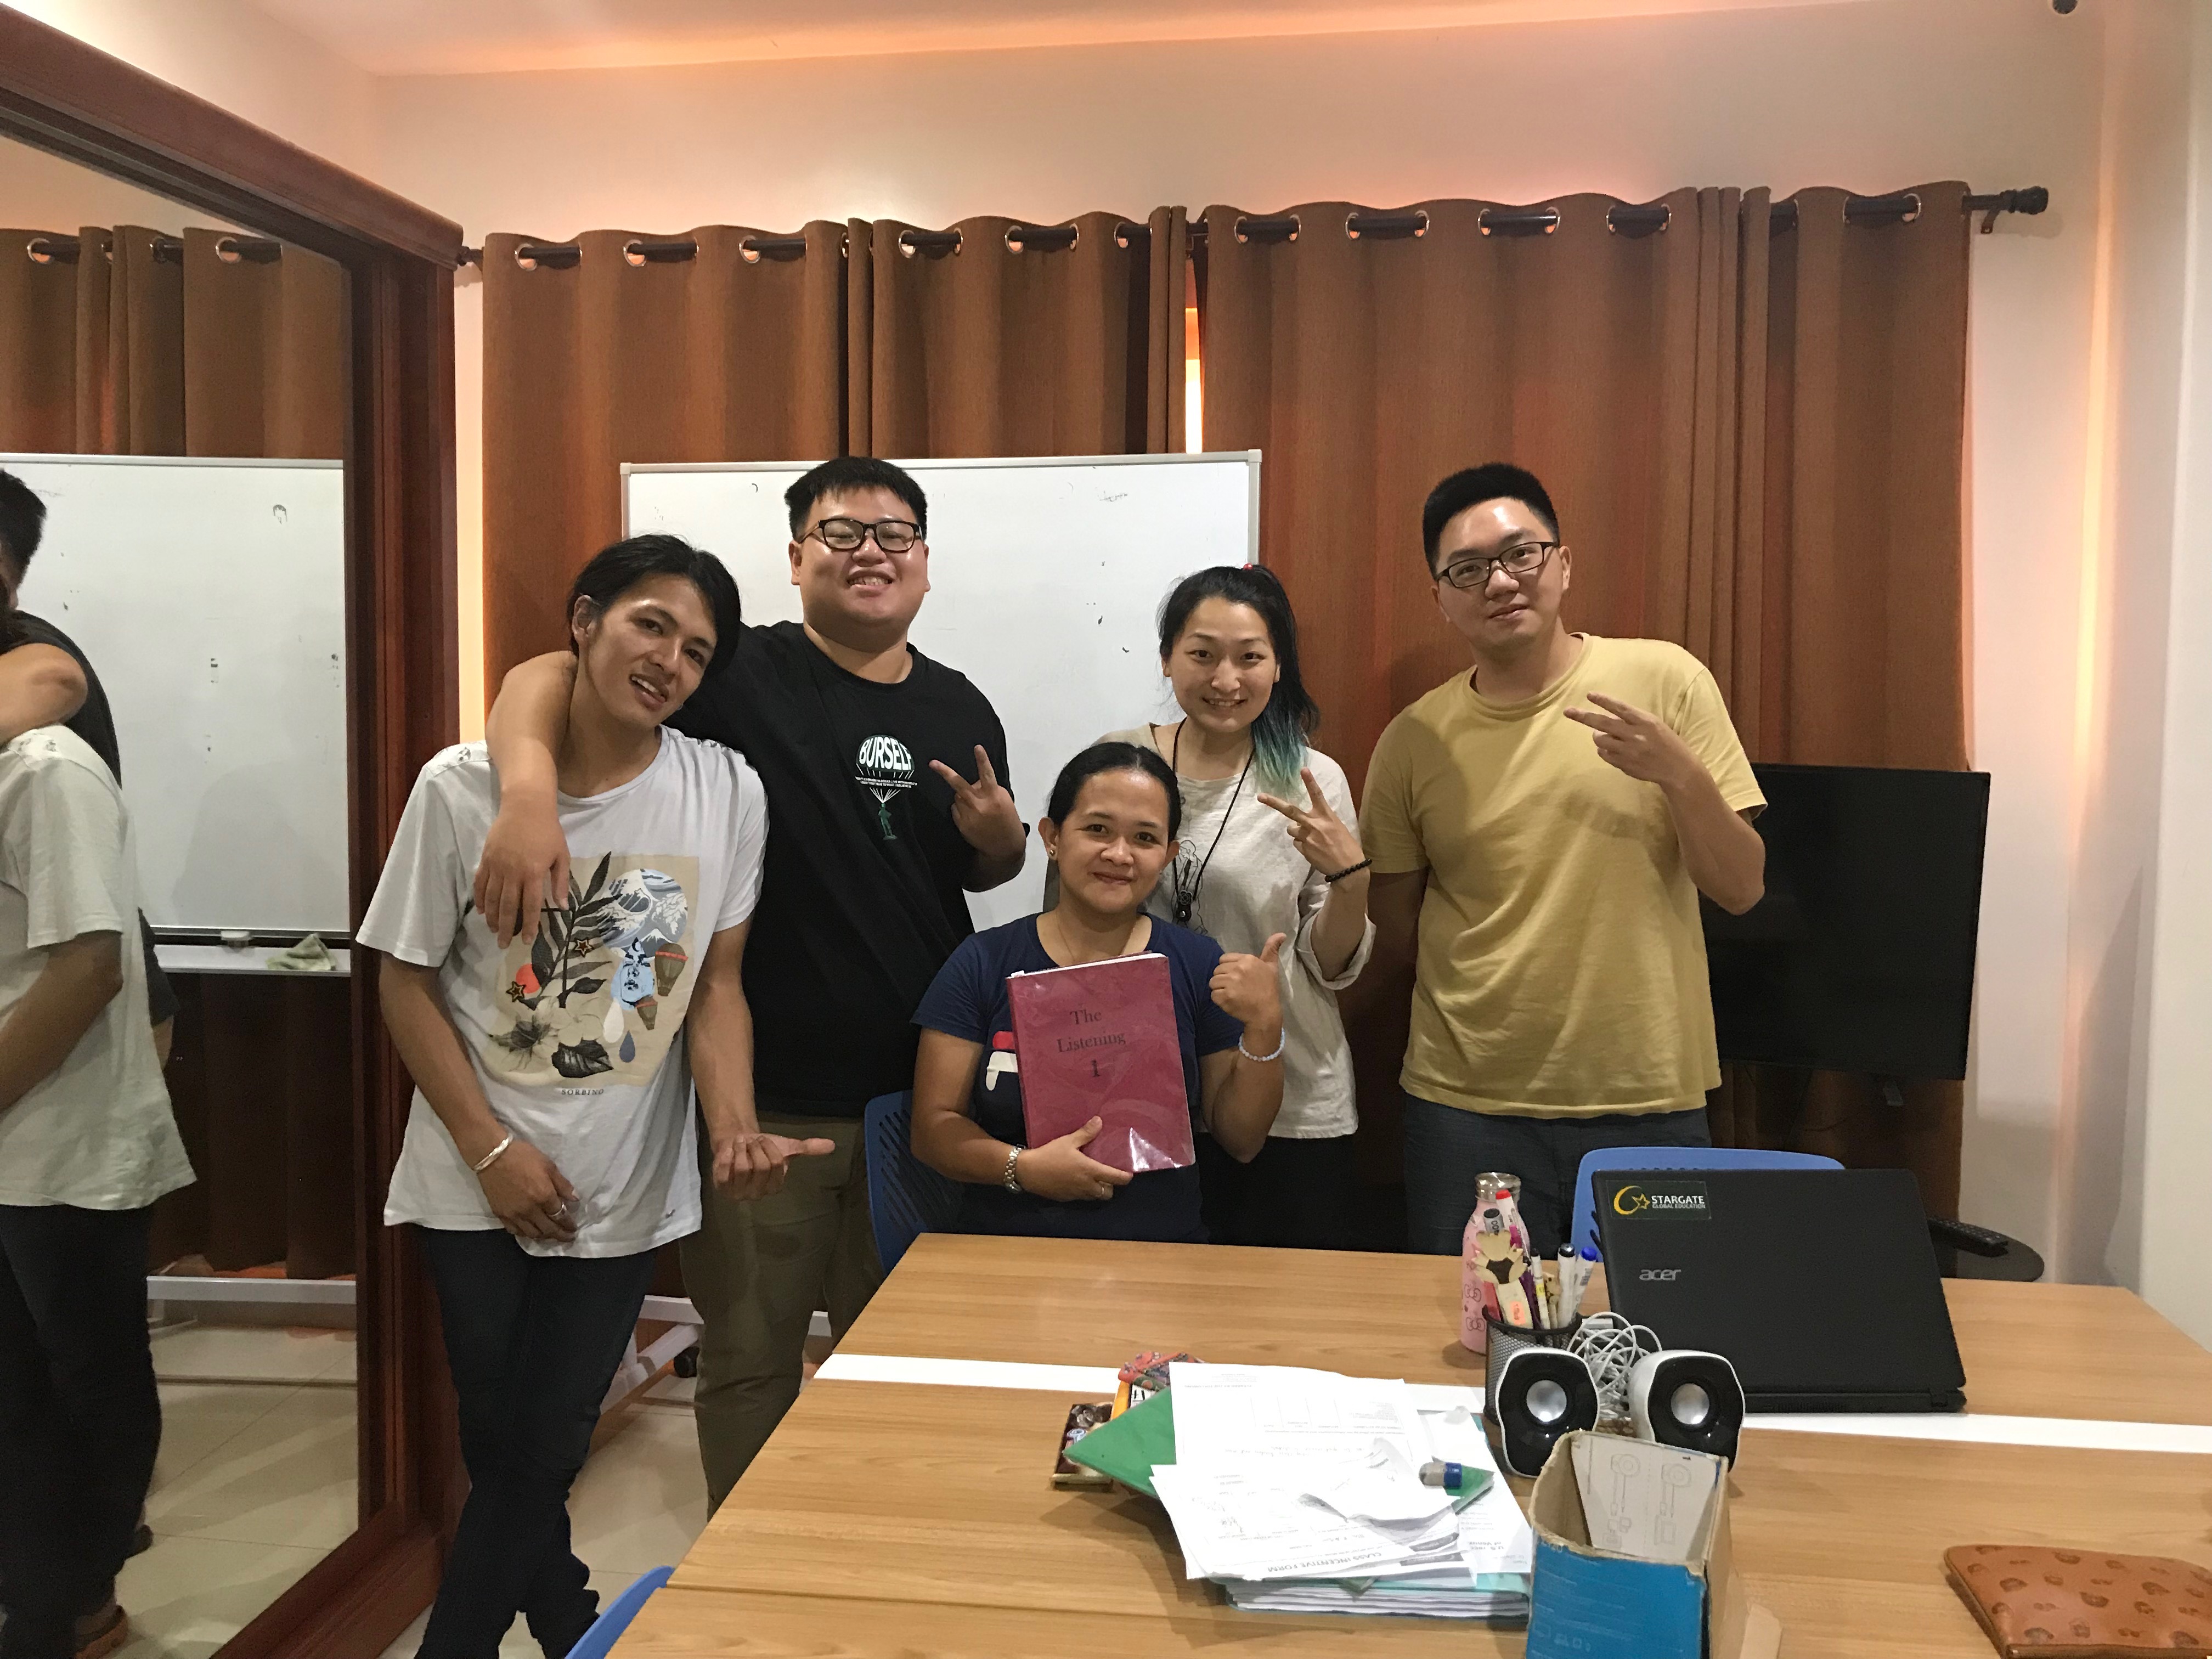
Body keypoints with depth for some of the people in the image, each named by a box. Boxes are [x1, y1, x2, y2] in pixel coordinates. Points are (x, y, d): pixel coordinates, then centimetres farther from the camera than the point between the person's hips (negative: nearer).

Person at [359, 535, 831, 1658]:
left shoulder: (725, 794, -8)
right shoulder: (464, 786, -9)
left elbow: (715, 986, -4)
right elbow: (406, 981, -4)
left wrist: (735, 1130, -20)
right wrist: (492, 1149, -10)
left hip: (623, 1189, 0)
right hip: (479, 1183, 1)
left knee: (545, 1450, 8)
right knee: (498, 1441, 14)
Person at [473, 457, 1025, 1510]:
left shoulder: (960, 711, 6)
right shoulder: (744, 674, -9)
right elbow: (547, 677, -16)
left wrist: (1001, 834, -4)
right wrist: (530, 789, -36)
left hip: (918, 1096, 4)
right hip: (766, 1096, -4)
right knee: (750, 1357, 13)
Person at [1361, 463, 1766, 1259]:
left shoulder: (1664, 680, -2)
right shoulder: (1413, 741, 1)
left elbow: (1742, 889, -3)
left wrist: (1679, 774, -16)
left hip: (1648, 1100, 0)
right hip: (1468, 1105, 1)